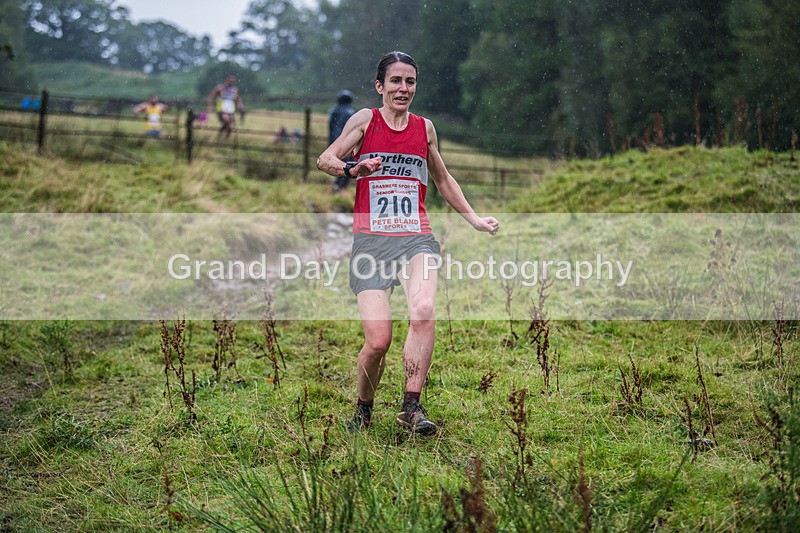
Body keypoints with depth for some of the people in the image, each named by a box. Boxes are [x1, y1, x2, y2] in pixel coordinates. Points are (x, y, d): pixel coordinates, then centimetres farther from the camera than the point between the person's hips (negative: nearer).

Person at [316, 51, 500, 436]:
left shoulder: (425, 128, 15)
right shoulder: (365, 120, 5)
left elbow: (442, 179, 29)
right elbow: (324, 160, -1)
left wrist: (474, 219, 26)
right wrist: (352, 169, -21)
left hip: (416, 238, 2)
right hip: (371, 241, -2)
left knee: (423, 312, -28)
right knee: (378, 341, -11)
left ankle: (411, 407, -21)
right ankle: (363, 410, 16)